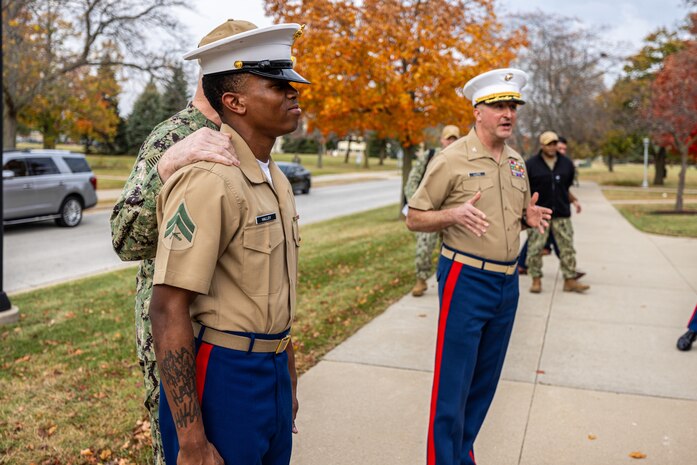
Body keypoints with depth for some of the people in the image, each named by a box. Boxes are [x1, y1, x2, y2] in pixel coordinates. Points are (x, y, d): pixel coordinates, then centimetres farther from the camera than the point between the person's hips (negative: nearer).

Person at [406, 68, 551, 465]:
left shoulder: (517, 162, 11)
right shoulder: (453, 159, -9)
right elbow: (415, 219, -6)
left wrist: (529, 218, 0)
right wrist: (454, 214, -25)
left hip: (508, 283, 7)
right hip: (466, 280, -7)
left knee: (485, 382, 15)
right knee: (453, 385, -2)